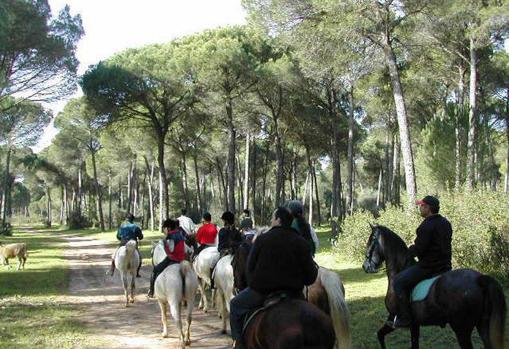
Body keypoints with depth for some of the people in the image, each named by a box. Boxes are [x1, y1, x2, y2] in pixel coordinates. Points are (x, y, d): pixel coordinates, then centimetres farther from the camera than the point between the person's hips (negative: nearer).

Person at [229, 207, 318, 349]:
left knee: (235, 305, 22)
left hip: (261, 291, -2)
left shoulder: (262, 239, -5)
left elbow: (250, 267, 0)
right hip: (292, 293, 2)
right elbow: (310, 277, -2)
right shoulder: (301, 243, 0)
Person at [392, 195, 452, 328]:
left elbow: (418, 249, -21)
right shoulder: (446, 223, 10)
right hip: (445, 266, 10)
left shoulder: (426, 226, -19)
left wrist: (407, 253, 0)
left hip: (428, 267, -10)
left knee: (398, 281, -4)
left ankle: (404, 318, -7)